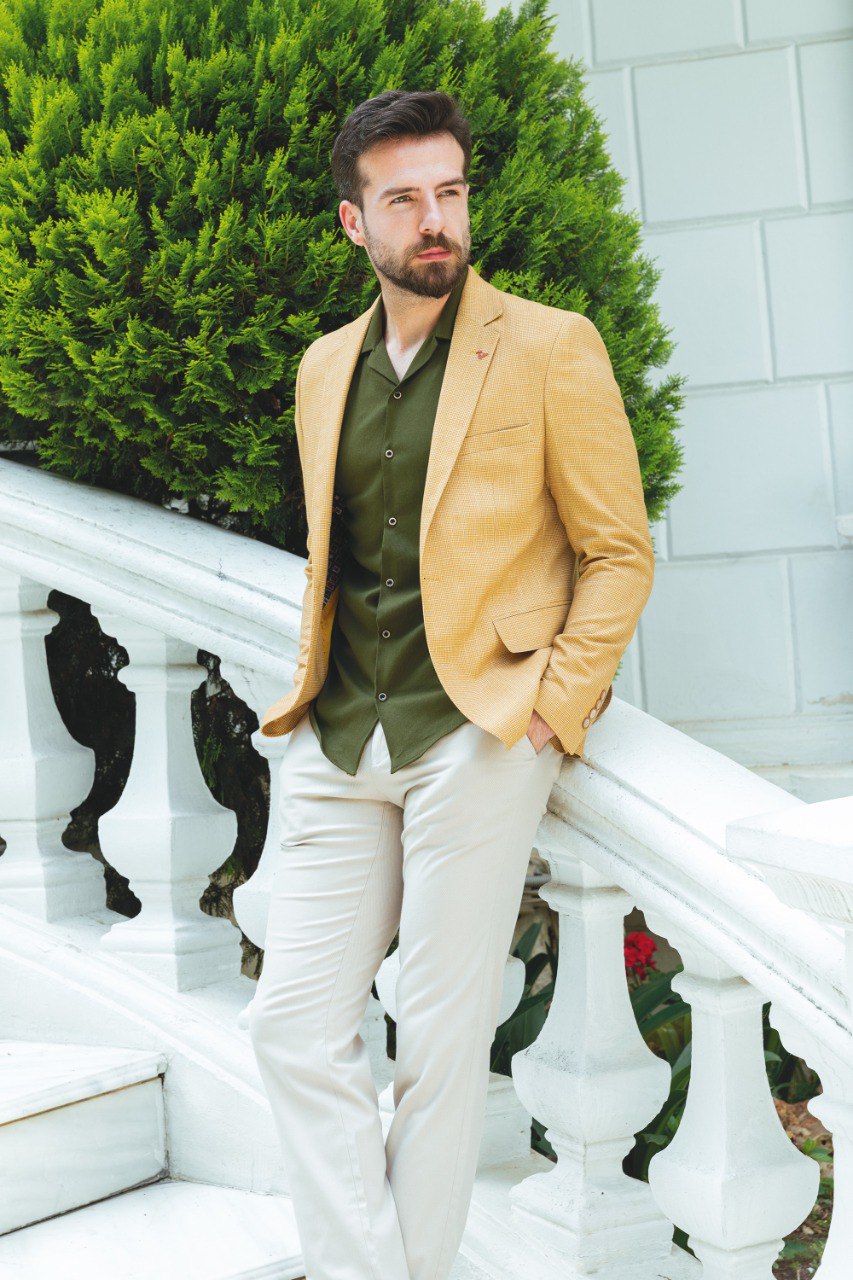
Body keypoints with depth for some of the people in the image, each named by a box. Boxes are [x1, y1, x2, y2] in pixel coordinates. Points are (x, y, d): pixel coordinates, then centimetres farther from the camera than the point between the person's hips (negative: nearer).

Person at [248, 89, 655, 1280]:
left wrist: (552, 710, -9)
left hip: (478, 734, -5)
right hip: (339, 748, 6)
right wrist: (316, 692, 13)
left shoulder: (549, 349, -2)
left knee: (441, 1040, -1)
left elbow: (621, 554, -1)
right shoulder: (325, 368, 15)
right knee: (295, 1024, 0)